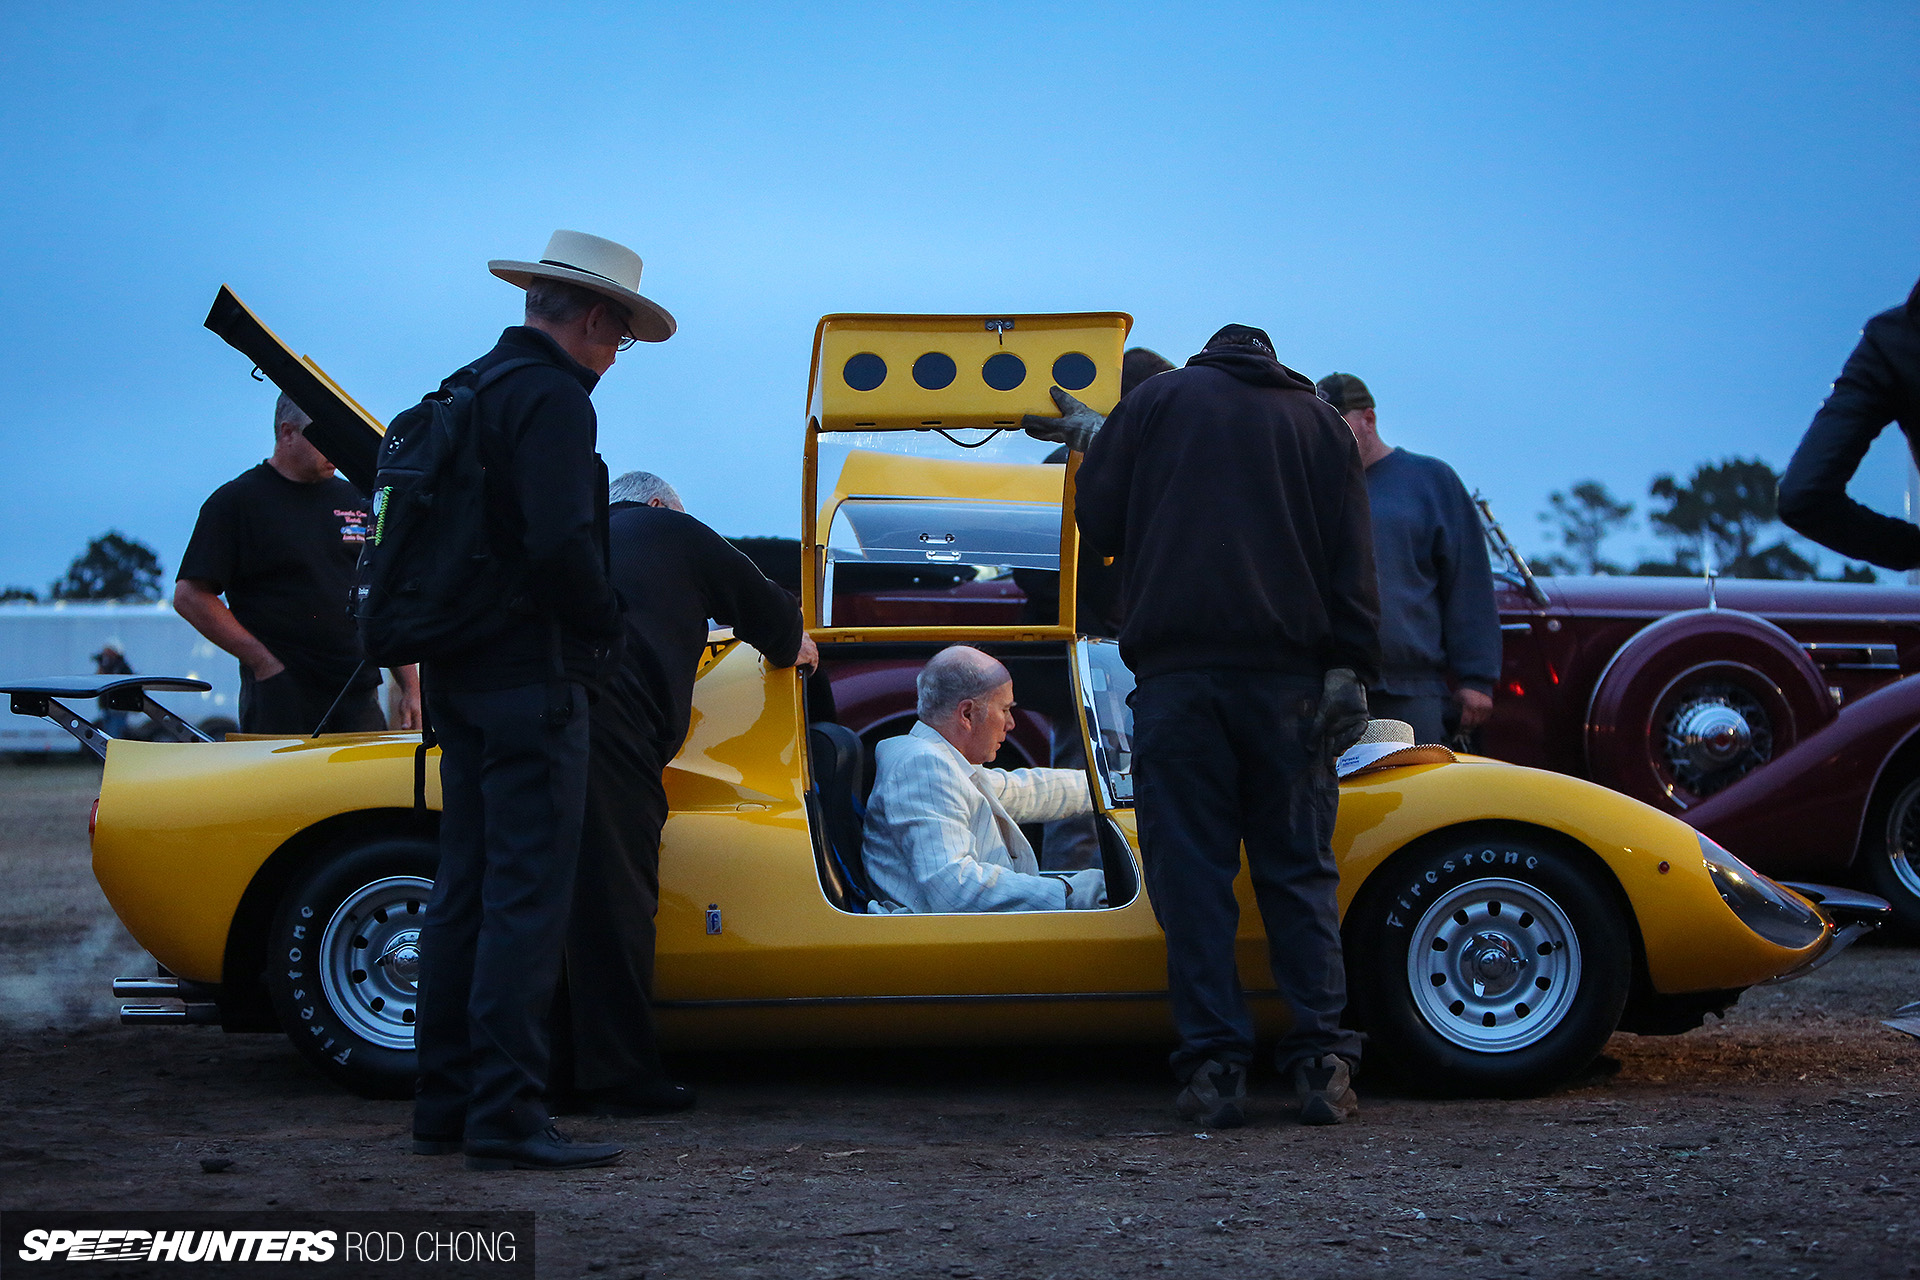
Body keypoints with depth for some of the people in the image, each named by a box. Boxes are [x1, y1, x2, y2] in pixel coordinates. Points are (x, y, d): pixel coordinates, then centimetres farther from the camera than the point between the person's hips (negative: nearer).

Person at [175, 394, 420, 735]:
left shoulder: (356, 501, 16)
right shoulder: (235, 500, 0)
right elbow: (190, 596, -5)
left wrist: (410, 687, 10)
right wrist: (263, 662, -10)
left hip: (360, 695, 5)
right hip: (280, 695, -5)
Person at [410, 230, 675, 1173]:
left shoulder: (468, 387, 16)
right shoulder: (552, 398, -13)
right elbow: (561, 542, -24)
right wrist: (607, 623, -7)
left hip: (460, 673, 10)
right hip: (532, 677, -10)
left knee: (466, 887, 13)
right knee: (528, 893, -8)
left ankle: (445, 1104, 19)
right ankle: (506, 1114, -9)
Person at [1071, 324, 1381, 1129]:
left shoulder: (1155, 400, 11)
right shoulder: (1318, 419, 16)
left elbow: (1097, 525, 10)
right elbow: (1351, 559, 7)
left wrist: (1091, 444, 29)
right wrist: (1351, 671, 4)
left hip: (1176, 670, -1)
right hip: (1288, 676, 1)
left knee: (1191, 872, 0)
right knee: (1298, 871, 5)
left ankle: (1213, 1067, -4)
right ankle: (1321, 1060, -1)